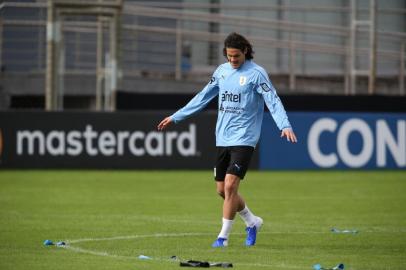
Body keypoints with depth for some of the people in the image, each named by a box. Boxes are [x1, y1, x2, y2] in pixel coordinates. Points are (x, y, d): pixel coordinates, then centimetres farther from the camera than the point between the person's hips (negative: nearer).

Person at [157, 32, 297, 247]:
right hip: (222, 139, 7)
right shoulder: (222, 71, 10)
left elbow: (273, 101, -15)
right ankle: (252, 222, 30)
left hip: (244, 139, -7)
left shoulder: (256, 74, -8)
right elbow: (203, 98, 19)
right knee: (222, 190, 8)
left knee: (230, 185, -16)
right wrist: (175, 117, 21)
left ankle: (223, 236, -7)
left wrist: (285, 125, -31)